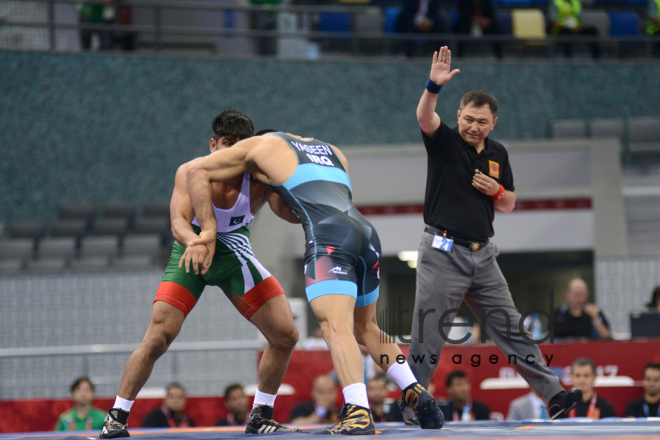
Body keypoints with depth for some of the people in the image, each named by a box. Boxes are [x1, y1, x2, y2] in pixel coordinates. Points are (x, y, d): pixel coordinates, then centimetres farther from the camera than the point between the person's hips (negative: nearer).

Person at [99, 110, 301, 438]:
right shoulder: (192, 172, -24)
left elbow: (291, 214, -34)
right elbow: (178, 222, -36)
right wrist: (193, 242, -59)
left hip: (235, 254, 3)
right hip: (193, 251, -3)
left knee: (286, 335, -6)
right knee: (158, 336, -18)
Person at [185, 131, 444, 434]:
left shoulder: (261, 147, 21)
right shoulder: (332, 151, 35)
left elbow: (197, 171, 19)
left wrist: (208, 229, 19)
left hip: (329, 238, -6)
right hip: (367, 233, 6)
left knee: (336, 327, -17)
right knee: (364, 327, 22)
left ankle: (359, 414, -34)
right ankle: (417, 395, 14)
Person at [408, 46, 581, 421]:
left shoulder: (498, 154, 12)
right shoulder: (444, 141, -4)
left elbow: (509, 205, 19)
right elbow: (425, 117, -26)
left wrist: (497, 191, -4)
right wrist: (434, 86, -46)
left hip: (482, 256, 5)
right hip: (443, 254, -5)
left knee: (511, 331, 8)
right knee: (426, 341, -3)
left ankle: (553, 393, 9)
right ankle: (409, 409, 4)